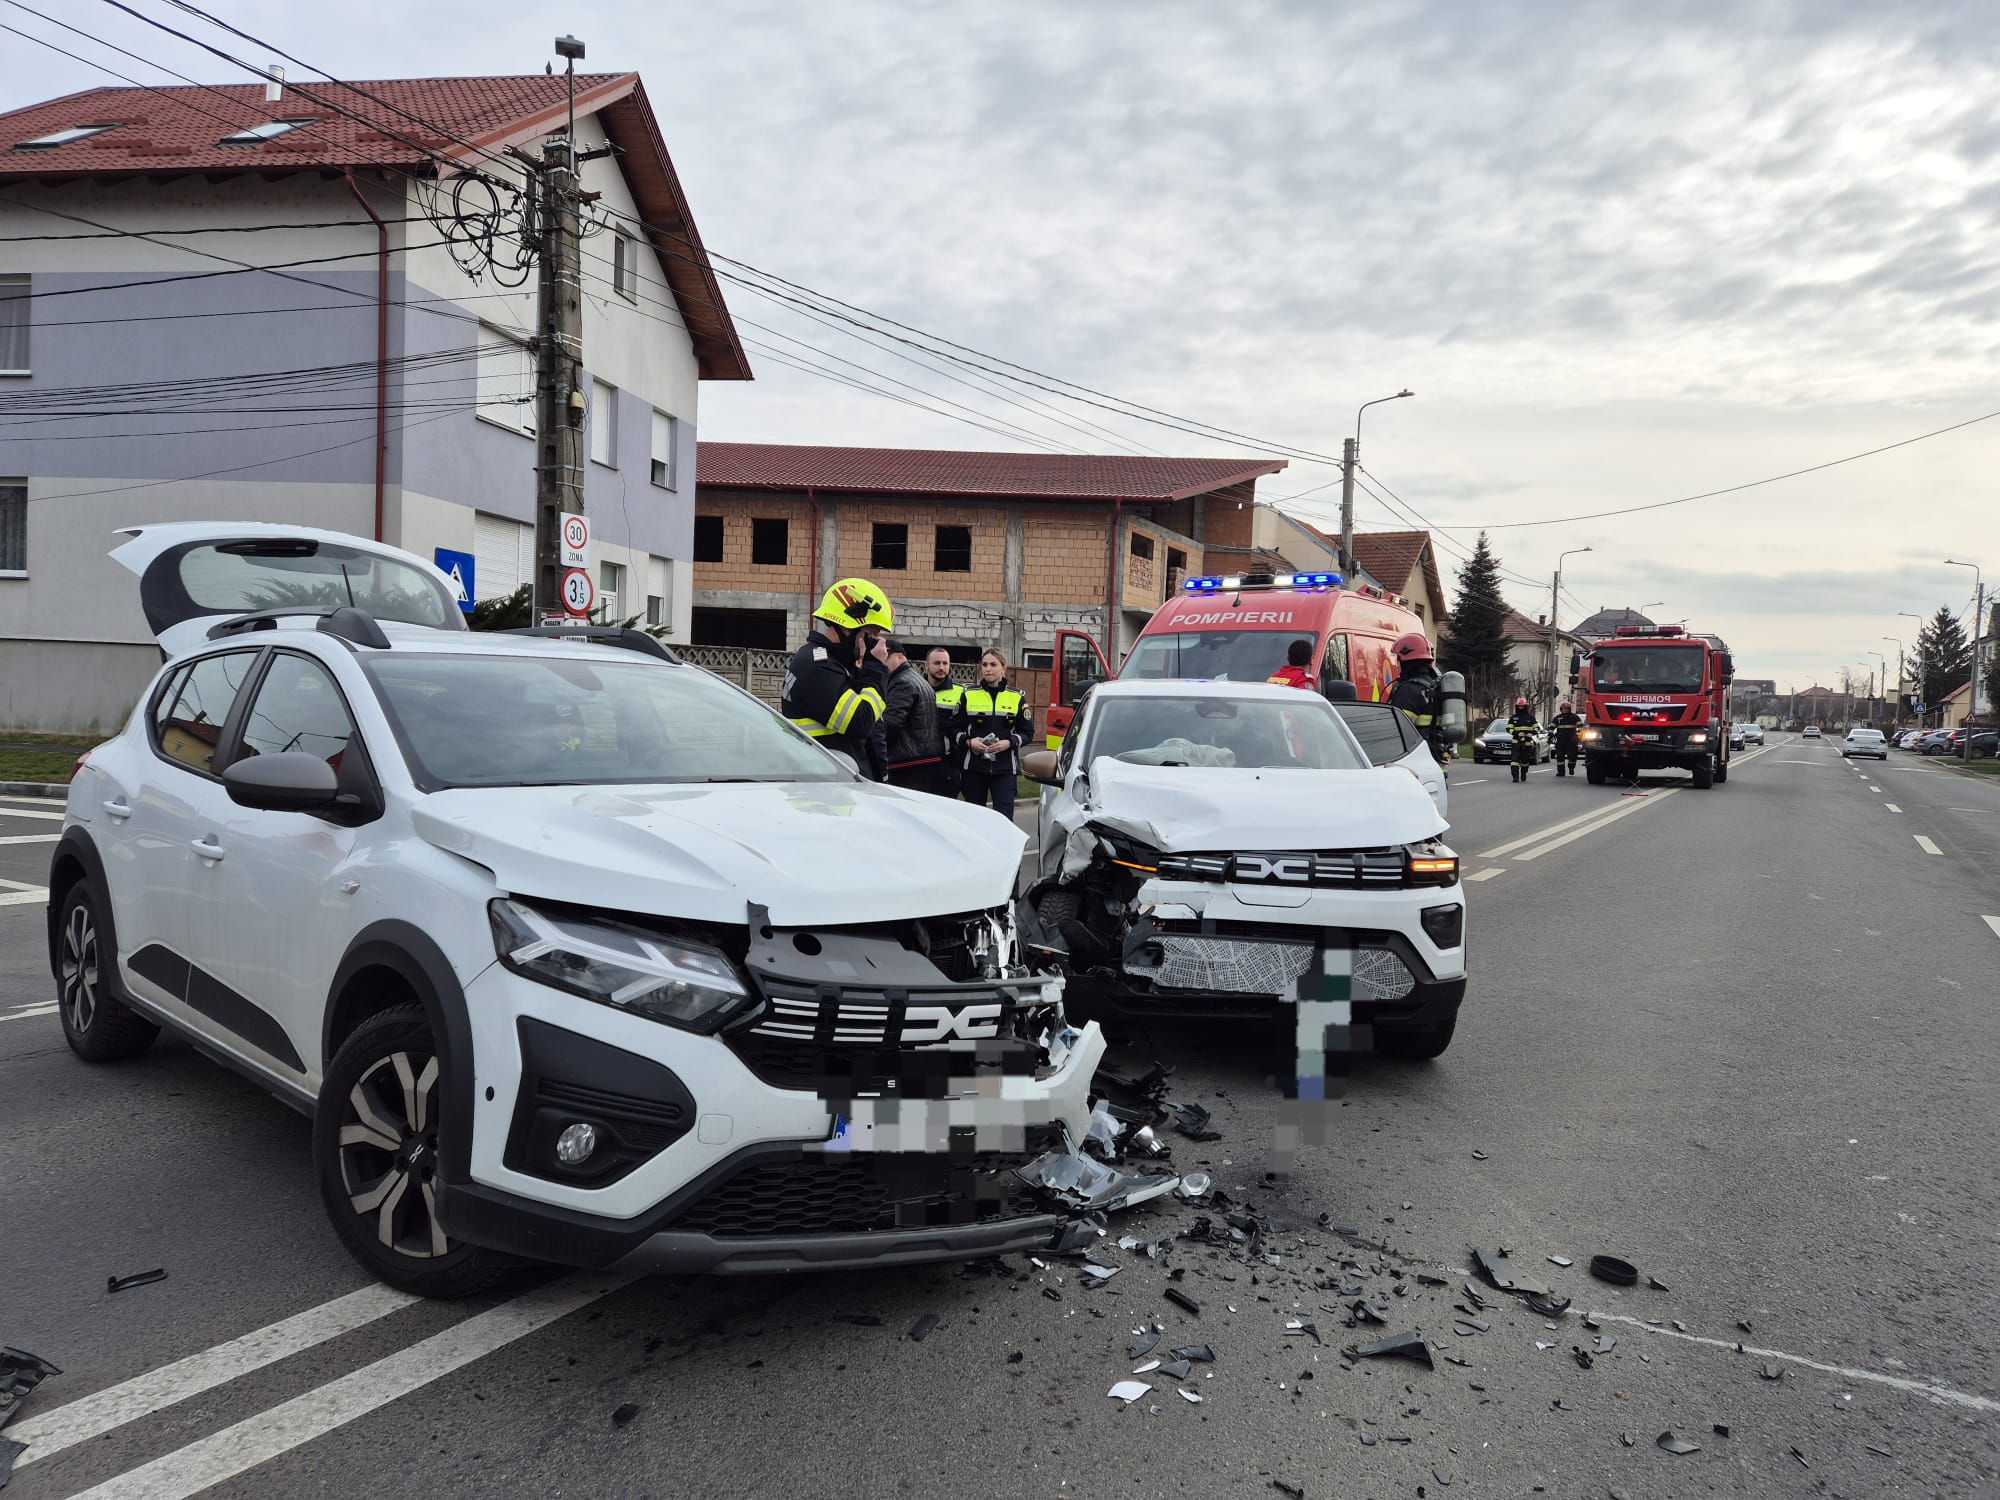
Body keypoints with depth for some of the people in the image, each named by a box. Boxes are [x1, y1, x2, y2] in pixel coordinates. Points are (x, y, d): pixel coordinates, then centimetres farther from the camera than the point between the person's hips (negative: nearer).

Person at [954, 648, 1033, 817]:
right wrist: (968, 741, -13)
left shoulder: (1016, 697, 6)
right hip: (973, 767, 1)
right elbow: (954, 729, 6)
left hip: (1005, 767, -1)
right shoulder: (968, 695, 5)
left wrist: (1009, 743, -11)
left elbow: (1027, 732, 7)